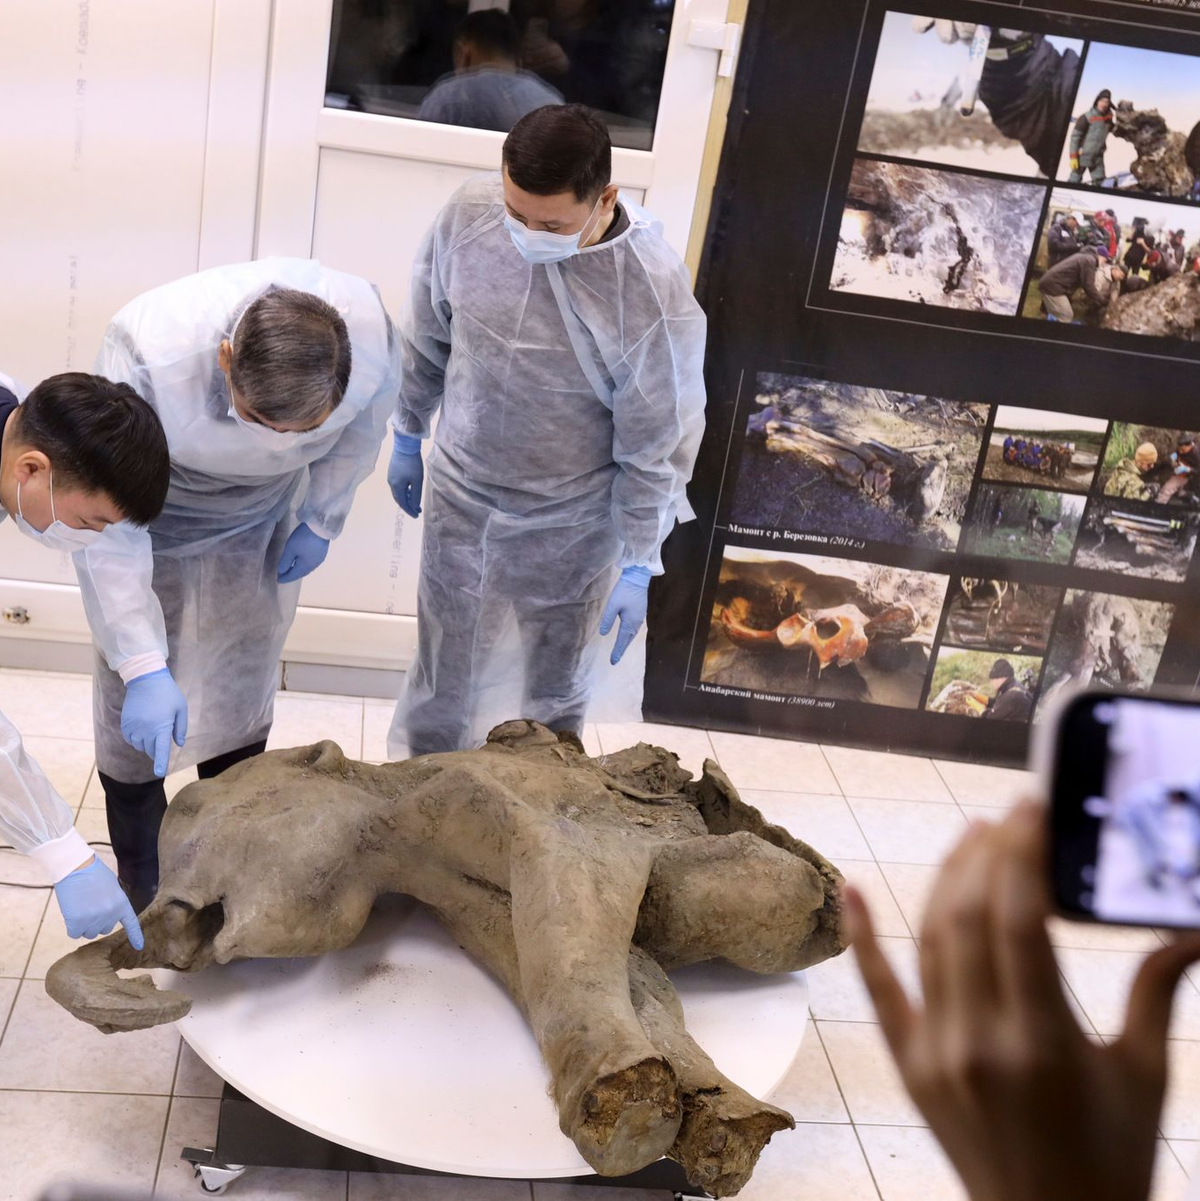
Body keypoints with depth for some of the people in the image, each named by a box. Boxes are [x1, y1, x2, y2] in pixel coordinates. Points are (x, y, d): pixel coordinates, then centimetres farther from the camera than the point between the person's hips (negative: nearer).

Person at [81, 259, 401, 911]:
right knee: (135, 708, 0)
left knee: (245, 689, 14)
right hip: (150, 519, -3)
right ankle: (141, 896, 20)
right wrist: (145, 667, -43)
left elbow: (364, 422, -6)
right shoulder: (148, 351, -43)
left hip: (262, 518, 3)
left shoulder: (371, 333, -32)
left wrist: (321, 520, -1)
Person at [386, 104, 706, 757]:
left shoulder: (653, 291, -28)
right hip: (459, 494, 3)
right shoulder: (469, 211, -16)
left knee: (556, 692, 18)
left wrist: (638, 565, -10)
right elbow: (428, 333, 3)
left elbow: (658, 442, -16)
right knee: (443, 679, 18)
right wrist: (408, 436, 13)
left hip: (569, 528, -3)